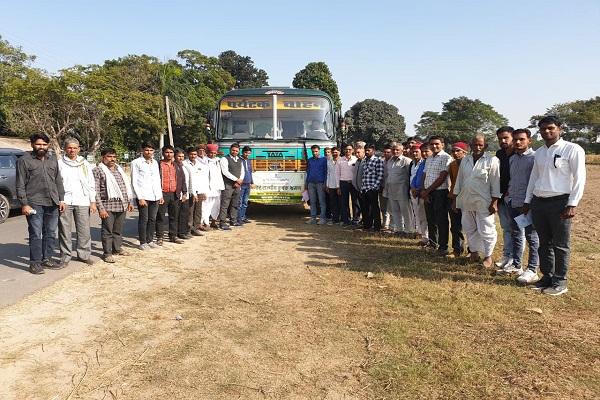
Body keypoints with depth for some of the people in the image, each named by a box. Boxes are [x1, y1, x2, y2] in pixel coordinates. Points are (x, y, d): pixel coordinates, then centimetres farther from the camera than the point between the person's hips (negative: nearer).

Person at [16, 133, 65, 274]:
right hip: (34, 203, -5)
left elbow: (58, 181, 17)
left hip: (53, 203, 5)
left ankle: (47, 259, 22)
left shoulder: (53, 160, 14)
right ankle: (35, 263, 7)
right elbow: (20, 185, -5)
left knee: (51, 233, 11)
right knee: (36, 234, -2)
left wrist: (61, 199, 10)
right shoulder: (24, 160, -2)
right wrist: (24, 204, -10)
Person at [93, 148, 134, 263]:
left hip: (122, 205, 6)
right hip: (108, 206, -6)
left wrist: (130, 202, 14)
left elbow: (127, 186, 21)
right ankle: (107, 253, 9)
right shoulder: (98, 170, -3)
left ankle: (117, 248, 29)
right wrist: (101, 208, -14)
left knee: (118, 229, 15)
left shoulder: (119, 170, 17)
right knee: (108, 230, 0)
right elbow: (96, 191, -8)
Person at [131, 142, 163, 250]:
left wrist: (160, 195, 13)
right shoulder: (136, 163, -1)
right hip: (143, 196, -5)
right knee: (143, 219, -3)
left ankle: (150, 240, 18)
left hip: (155, 196, 5)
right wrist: (140, 197, -11)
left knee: (152, 219, 8)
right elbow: (134, 182, -5)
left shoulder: (155, 162, 16)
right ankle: (143, 242, 6)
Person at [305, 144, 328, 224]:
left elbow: (326, 172, 1)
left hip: (320, 183, -4)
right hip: (311, 183, 4)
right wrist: (306, 183, 13)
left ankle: (323, 218, -1)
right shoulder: (309, 160, 14)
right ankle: (313, 218, 11)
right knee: (312, 201, 6)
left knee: (322, 201, -3)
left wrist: (325, 183, -6)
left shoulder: (324, 160, 3)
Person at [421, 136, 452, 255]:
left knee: (441, 221, -4)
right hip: (428, 193, 7)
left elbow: (442, 178, -13)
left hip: (440, 193, -7)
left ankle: (443, 247, 3)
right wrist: (424, 191, -1)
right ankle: (432, 243, 25)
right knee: (431, 220, 13)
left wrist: (427, 190, -9)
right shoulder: (428, 159, 17)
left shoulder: (446, 158, -7)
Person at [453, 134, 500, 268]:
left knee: (486, 230, -1)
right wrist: (456, 199, 11)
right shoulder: (465, 160, 11)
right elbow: (459, 180, 14)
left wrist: (494, 202, -12)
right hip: (466, 201, 6)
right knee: (469, 229, 13)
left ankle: (488, 256, 12)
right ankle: (474, 253, 26)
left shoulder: (492, 160, -5)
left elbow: (495, 182, -8)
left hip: (484, 202, -5)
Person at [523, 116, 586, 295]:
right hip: (538, 203, 6)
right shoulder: (539, 152, 14)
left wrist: (572, 204, -14)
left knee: (560, 245, 2)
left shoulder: (572, 149, -5)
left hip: (559, 202, -6)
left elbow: (579, 178, -8)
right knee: (544, 244, 13)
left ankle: (560, 282, 13)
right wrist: (527, 201, 15)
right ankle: (547, 277, 25)